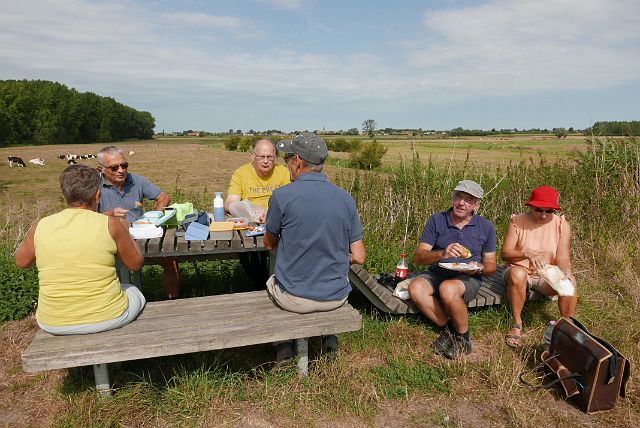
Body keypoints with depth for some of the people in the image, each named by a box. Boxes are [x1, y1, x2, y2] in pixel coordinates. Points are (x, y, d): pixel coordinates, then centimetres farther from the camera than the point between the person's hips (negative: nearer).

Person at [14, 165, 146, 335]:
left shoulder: (40, 227, -7)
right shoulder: (111, 225, -15)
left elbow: (22, 261, 13)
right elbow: (136, 264, -1)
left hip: (53, 324, 3)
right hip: (108, 318, -3)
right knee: (135, 292, 29)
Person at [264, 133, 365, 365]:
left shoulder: (282, 195, -16)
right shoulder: (345, 198, -5)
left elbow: (269, 243, 1)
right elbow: (358, 257, -3)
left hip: (295, 298, -3)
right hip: (337, 297, 3)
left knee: (272, 282, 32)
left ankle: (284, 351, 28)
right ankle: (330, 339, 30)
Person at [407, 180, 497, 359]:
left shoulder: (486, 227, 4)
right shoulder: (436, 220, 1)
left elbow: (491, 266, 10)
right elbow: (418, 257, -6)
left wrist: (478, 268, -14)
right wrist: (442, 253, -25)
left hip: (468, 278, -1)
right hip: (436, 273, 2)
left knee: (448, 289, -35)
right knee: (415, 288, -31)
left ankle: (463, 337, -10)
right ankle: (448, 327, -11)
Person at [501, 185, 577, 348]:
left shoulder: (562, 225, -4)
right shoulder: (517, 221, -9)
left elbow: (562, 257, -10)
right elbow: (505, 253, -14)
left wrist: (566, 272, -33)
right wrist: (527, 254, -33)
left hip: (548, 275, 2)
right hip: (521, 271, -2)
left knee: (570, 281, -28)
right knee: (517, 273, -36)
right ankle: (517, 324, -19)